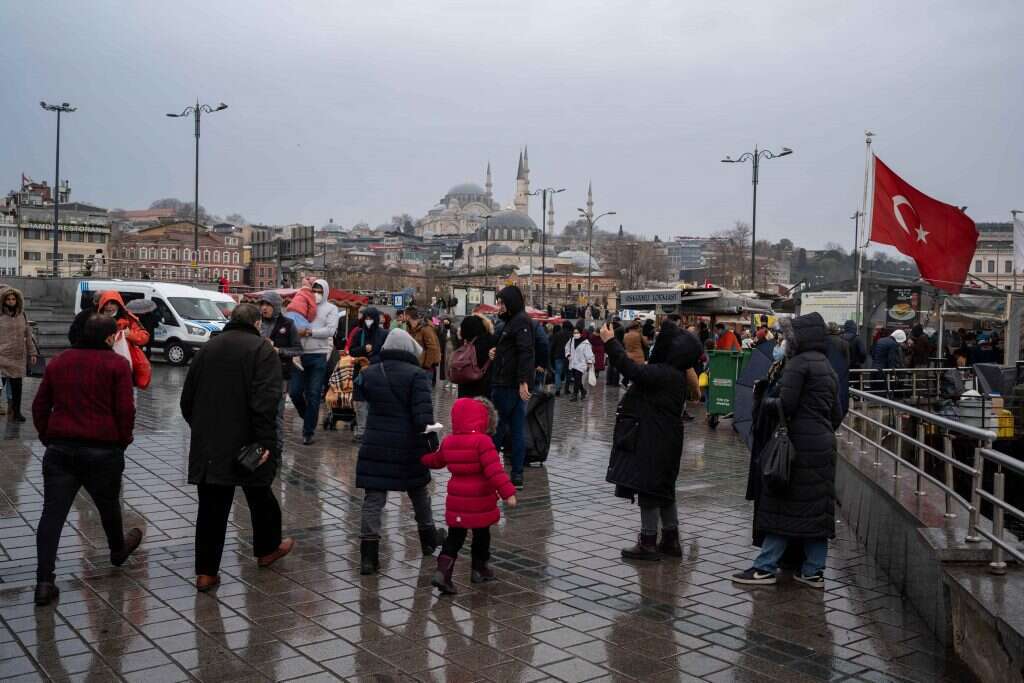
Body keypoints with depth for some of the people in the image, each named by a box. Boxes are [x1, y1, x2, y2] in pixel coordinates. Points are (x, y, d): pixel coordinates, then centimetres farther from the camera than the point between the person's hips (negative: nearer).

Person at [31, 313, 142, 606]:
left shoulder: (58, 362, 9)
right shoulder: (116, 364, -7)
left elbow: (40, 406, 11)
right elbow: (125, 409, -10)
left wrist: (47, 437, 20)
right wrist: (124, 439, 5)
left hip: (59, 449, 3)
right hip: (103, 450, -3)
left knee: (52, 513, 2)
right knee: (108, 505, 19)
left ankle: (44, 581, -4)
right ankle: (118, 549, 43)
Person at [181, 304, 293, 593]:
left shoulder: (207, 349, 11)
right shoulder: (262, 349, -8)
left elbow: (187, 399, 14)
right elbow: (265, 402, -20)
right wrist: (264, 442, -20)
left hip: (207, 446, 4)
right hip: (246, 443, -4)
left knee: (211, 507, 8)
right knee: (260, 496, 17)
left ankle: (206, 571, 8)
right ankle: (268, 548, 35)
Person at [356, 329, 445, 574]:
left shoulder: (368, 373, 4)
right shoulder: (416, 375, -11)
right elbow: (423, 414, -18)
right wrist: (430, 441, -18)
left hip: (375, 445, 2)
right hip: (409, 446, -2)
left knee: (373, 499, 3)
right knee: (419, 492, 20)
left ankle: (369, 555, -3)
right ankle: (428, 538, 38)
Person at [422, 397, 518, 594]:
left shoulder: (448, 441, 3)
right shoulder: (482, 441, -18)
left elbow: (435, 460, 21)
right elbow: (494, 470, -25)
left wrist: (421, 458, 42)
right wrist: (508, 492, -25)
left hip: (456, 503, 5)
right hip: (480, 502, -5)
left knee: (454, 537, 10)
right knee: (481, 536, 15)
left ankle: (443, 571, -3)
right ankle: (479, 569, 28)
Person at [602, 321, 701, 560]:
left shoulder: (663, 374, -22)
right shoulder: (677, 376, 8)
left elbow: (631, 369, -27)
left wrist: (610, 341, -21)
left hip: (651, 441, -10)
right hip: (666, 440, 10)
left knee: (648, 490, -1)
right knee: (663, 488, 18)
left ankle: (649, 543, 6)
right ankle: (670, 540, 25)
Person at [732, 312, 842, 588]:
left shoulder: (798, 363, -11)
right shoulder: (827, 367, 17)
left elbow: (786, 404, -17)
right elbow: (837, 414, 18)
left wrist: (766, 402, 0)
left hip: (800, 443, -8)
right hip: (825, 444, 8)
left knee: (783, 505, -4)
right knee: (817, 506, 9)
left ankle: (765, 567, 0)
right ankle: (814, 571, 14)